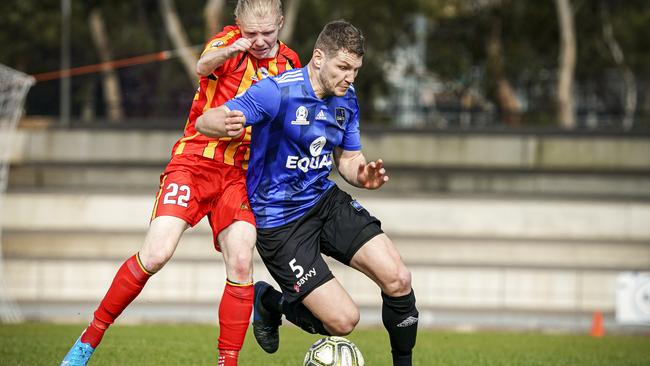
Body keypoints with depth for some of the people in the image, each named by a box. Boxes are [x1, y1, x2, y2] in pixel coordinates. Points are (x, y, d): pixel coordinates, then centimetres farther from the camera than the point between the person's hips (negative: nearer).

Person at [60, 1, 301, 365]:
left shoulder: (289, 64, 7)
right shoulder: (228, 40, -2)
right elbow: (203, 66, -26)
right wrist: (231, 50, -46)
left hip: (238, 174, 3)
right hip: (194, 160, -3)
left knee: (241, 263, -15)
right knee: (157, 254, -16)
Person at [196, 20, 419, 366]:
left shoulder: (346, 100, 1)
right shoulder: (278, 91, -20)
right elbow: (204, 121, -21)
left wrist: (362, 175, -11)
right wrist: (225, 125, -46)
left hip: (325, 200, 6)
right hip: (279, 221, -6)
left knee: (398, 279, -13)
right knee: (344, 320, -12)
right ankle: (270, 303, 18)